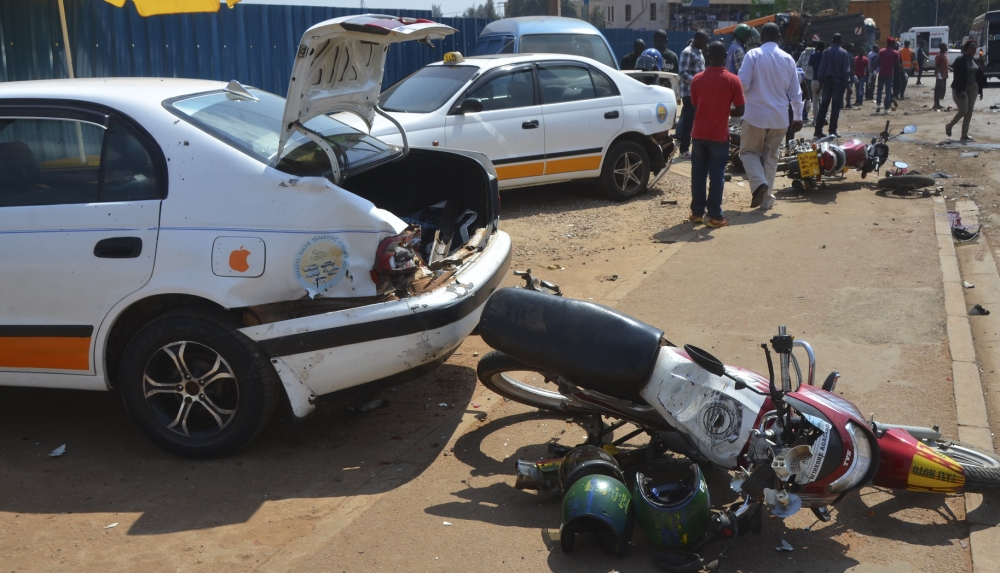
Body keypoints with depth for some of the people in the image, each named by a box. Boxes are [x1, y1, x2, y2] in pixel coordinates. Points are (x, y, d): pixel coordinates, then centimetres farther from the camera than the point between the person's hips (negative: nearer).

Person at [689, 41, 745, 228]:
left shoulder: (697, 79, 1)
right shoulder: (732, 80, -8)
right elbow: (739, 111, -4)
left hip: (699, 134, 3)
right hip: (719, 135, -3)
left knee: (698, 174, 11)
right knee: (716, 176, 2)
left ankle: (697, 212, 16)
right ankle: (714, 216, 3)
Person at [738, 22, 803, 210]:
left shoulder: (753, 55, -7)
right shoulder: (788, 59, 5)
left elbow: (743, 83, -15)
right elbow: (795, 91, 8)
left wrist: (746, 95, 8)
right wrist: (798, 115, 16)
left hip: (756, 114, -3)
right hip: (780, 117, 4)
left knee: (749, 151, 11)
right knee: (771, 157, 13)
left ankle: (759, 183, -15)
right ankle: (766, 200, 15)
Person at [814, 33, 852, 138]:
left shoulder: (826, 52, 1)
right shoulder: (844, 53, -7)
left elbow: (822, 67, 1)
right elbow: (846, 70, -7)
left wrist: (821, 80, 6)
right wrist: (846, 81, 1)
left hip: (827, 80, 3)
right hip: (839, 81, -3)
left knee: (824, 105, 7)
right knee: (836, 106, 1)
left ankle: (818, 130, 4)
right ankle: (832, 131, -2)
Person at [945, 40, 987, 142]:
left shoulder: (974, 61, 10)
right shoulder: (960, 61, -12)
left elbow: (979, 76, 14)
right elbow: (958, 77, -17)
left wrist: (980, 90, 11)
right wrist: (959, 91, -23)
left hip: (972, 89, 7)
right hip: (961, 89, -7)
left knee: (969, 112, 3)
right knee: (963, 111, -10)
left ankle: (964, 135, 7)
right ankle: (949, 125, 17)